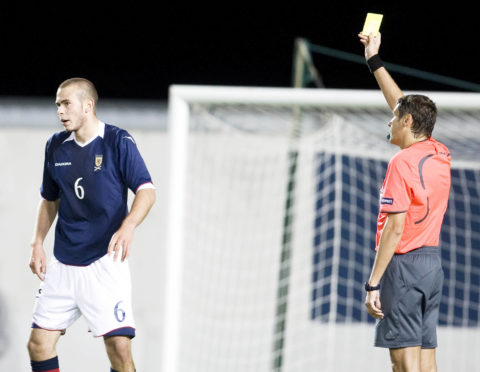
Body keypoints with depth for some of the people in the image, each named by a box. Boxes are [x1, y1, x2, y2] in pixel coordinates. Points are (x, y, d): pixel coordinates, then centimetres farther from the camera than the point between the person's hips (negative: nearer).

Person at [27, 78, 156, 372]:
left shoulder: (118, 142, -7)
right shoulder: (56, 146, 9)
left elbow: (147, 191, -13)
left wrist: (127, 228, -31)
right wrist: (38, 244, 11)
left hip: (105, 261, -5)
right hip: (63, 265, 5)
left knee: (119, 345, -14)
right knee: (39, 343, 0)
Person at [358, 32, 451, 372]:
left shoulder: (402, 163, -13)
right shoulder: (441, 156, 10)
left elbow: (394, 229, -18)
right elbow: (404, 106, 25)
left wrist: (373, 283, -16)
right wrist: (375, 61, 31)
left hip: (404, 263, -8)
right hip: (433, 262, 8)